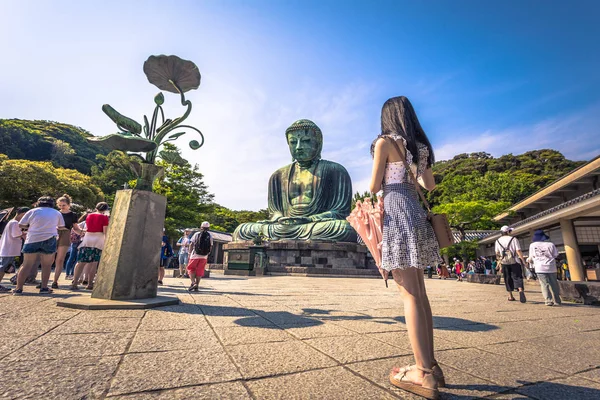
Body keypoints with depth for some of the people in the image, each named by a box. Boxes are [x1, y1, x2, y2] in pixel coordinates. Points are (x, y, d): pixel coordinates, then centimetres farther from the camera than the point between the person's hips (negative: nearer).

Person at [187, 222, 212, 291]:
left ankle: (193, 283, -4)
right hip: (204, 256, 2)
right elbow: (211, 247, 5)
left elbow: (191, 244, 0)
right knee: (199, 271, 9)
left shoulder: (196, 234, -2)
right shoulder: (210, 236, 2)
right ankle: (196, 286, 11)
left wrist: (189, 253, 9)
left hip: (195, 255, -2)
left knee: (191, 268, 12)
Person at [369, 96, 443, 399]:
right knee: (419, 292, 9)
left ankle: (423, 373, -1)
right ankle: (429, 365, 17)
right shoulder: (420, 146, 19)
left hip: (396, 213, -7)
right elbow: (429, 185, 23)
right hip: (416, 214, 8)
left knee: (409, 293, -7)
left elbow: (374, 186, -5)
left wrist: (380, 181, 18)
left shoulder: (385, 142, -1)